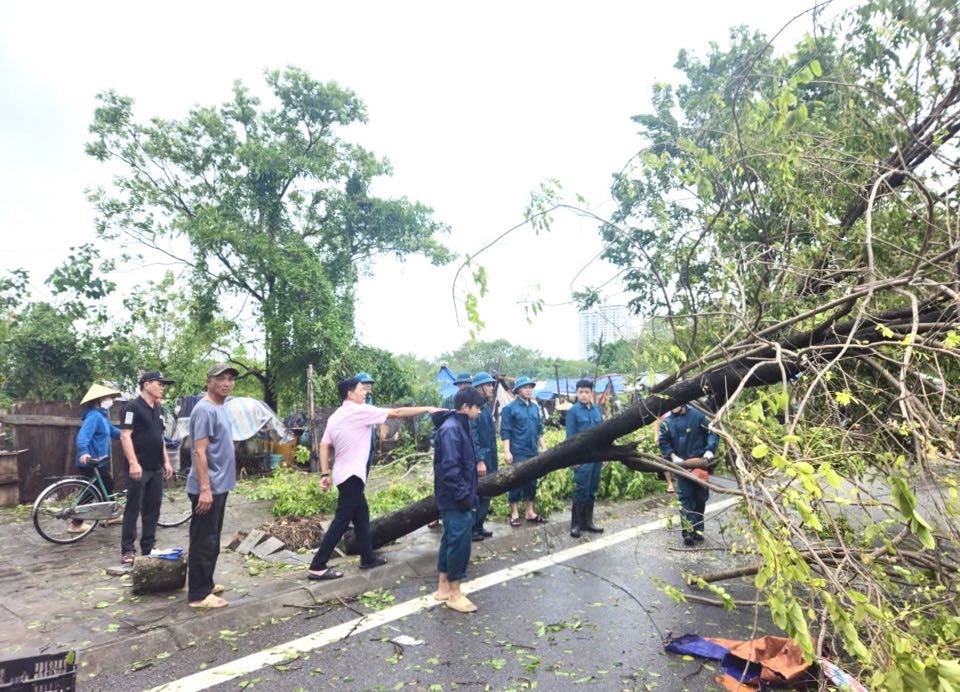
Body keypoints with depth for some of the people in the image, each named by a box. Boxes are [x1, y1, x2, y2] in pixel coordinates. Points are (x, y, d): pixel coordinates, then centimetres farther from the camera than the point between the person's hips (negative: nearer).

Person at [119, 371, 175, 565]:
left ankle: (148, 548, 19)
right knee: (133, 509, 0)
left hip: (156, 469, 7)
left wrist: (166, 461, 15)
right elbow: (125, 436, -16)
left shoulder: (158, 410, 14)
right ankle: (127, 550, 8)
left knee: (152, 509, 10)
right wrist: (133, 463, -23)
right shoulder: (133, 407, -9)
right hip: (139, 468, -7)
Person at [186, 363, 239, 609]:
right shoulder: (205, 410, -17)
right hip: (208, 488, -10)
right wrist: (205, 489, -25)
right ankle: (198, 594, 6)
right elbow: (199, 452, -22)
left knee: (212, 539, 18)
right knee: (204, 541, -2)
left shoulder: (221, 408, 12)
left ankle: (206, 584, 29)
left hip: (220, 486, 10)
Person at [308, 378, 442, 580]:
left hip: (345, 474, 9)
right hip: (352, 475, -9)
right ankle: (317, 567, -1)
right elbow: (397, 413, -13)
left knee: (361, 515, 17)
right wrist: (427, 409, -8)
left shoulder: (335, 416, 11)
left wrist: (325, 474, 9)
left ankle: (367, 557, 26)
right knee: (341, 521, -4)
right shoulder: (360, 410, -13)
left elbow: (324, 446, 8)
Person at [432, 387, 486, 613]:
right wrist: (464, 496, -20)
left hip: (456, 498, 10)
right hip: (455, 500, -10)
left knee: (451, 540, 16)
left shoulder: (460, 426, 11)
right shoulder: (451, 429, -20)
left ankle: (443, 588, 28)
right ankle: (454, 594, 11)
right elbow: (450, 468, -25)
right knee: (459, 543, -2)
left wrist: (469, 494, 17)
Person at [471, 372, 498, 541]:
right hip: (479, 459, -9)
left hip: (490, 458, 9)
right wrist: (479, 461, -22)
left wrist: (492, 458, 16)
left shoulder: (487, 406, 11)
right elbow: (472, 437, -21)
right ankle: (471, 529, 12)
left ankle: (479, 526, 26)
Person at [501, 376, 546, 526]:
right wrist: (507, 451, -17)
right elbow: (505, 432, -11)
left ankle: (530, 512, 23)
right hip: (518, 452, -6)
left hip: (533, 452, 6)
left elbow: (539, 429, 16)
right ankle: (514, 514, 12)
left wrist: (543, 447, 13)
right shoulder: (510, 408, -8)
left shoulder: (535, 407, 9)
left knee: (532, 482, 12)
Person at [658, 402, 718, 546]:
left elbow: (711, 433, -2)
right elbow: (663, 443, -1)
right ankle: (688, 531, -6)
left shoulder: (697, 416, -5)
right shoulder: (666, 422, 0)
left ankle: (697, 528, 28)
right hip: (682, 465, 0)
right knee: (685, 498, -4)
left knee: (701, 497, 12)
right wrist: (672, 456, -17)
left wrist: (709, 450, -17)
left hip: (700, 463, 0)